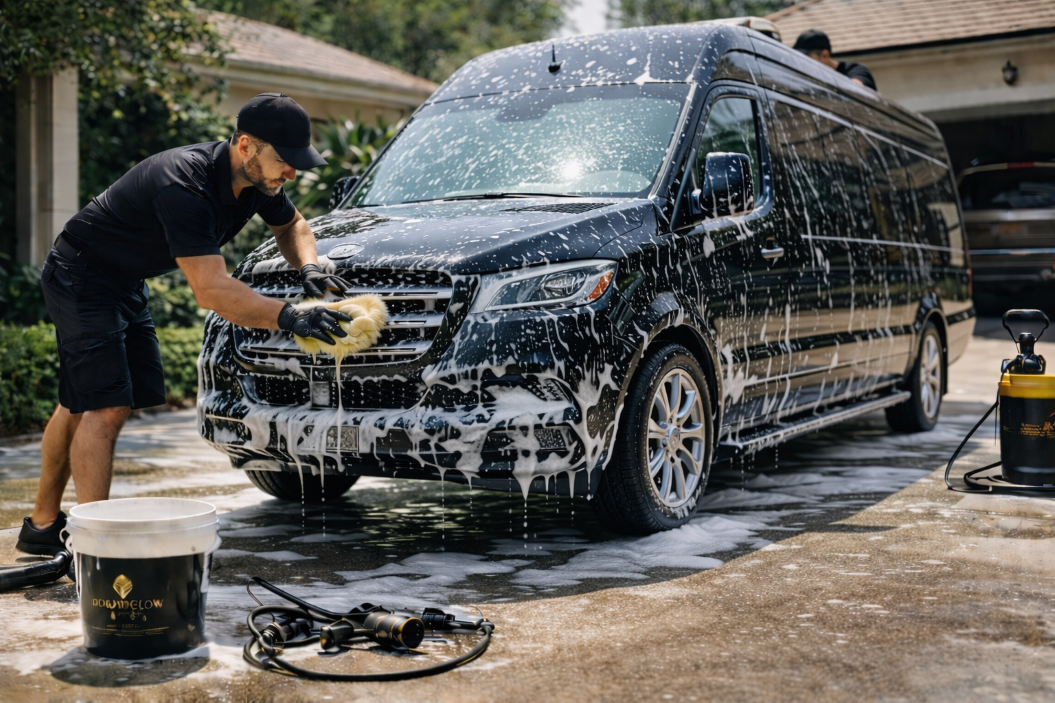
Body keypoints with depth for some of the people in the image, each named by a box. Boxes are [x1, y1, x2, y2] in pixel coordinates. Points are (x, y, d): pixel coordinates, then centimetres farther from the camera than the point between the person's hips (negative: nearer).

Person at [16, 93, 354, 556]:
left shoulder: (256, 178, -8)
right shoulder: (184, 187, -35)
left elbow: (291, 225, 13)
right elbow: (210, 291, -41)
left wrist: (308, 268, -8)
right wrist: (288, 317, -48)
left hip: (124, 282, 9)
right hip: (80, 277, -9)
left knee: (80, 405, 16)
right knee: (106, 409, -17)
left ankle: (43, 525, 28)